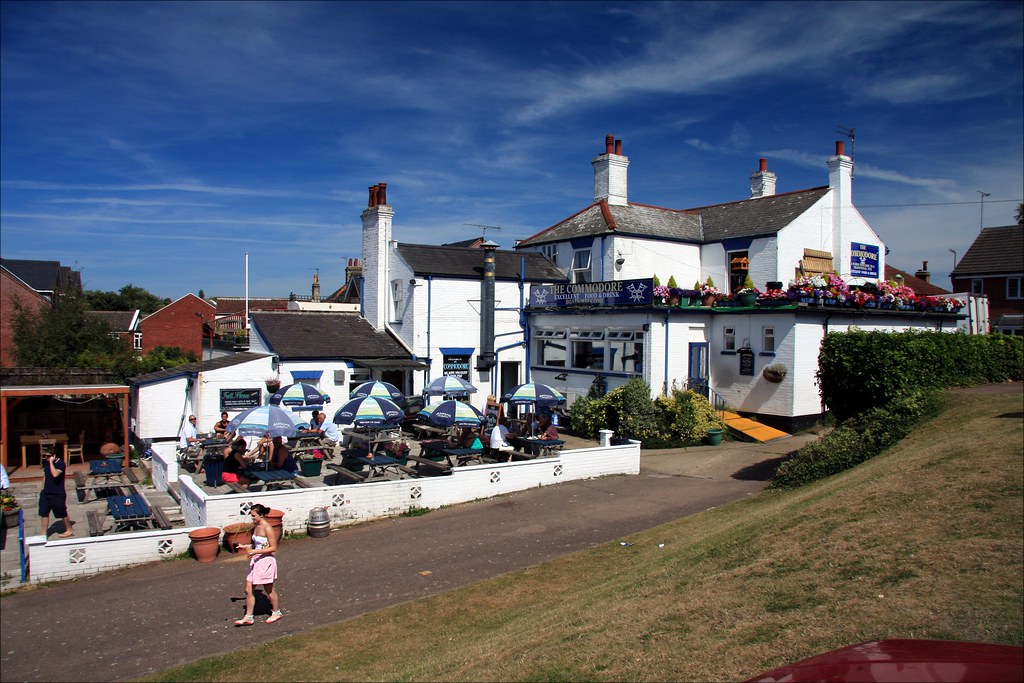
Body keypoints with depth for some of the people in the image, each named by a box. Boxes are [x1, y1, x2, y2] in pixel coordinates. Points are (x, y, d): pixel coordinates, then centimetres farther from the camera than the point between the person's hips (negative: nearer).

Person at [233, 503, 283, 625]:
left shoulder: (267, 528, -20)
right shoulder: (256, 527, 5)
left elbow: (273, 548, -20)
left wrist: (255, 551, -24)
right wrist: (245, 546, 5)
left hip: (266, 561, -8)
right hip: (256, 561, 8)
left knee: (269, 590, 9)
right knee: (248, 590, 8)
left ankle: (277, 612, 29)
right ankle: (248, 617, 19)